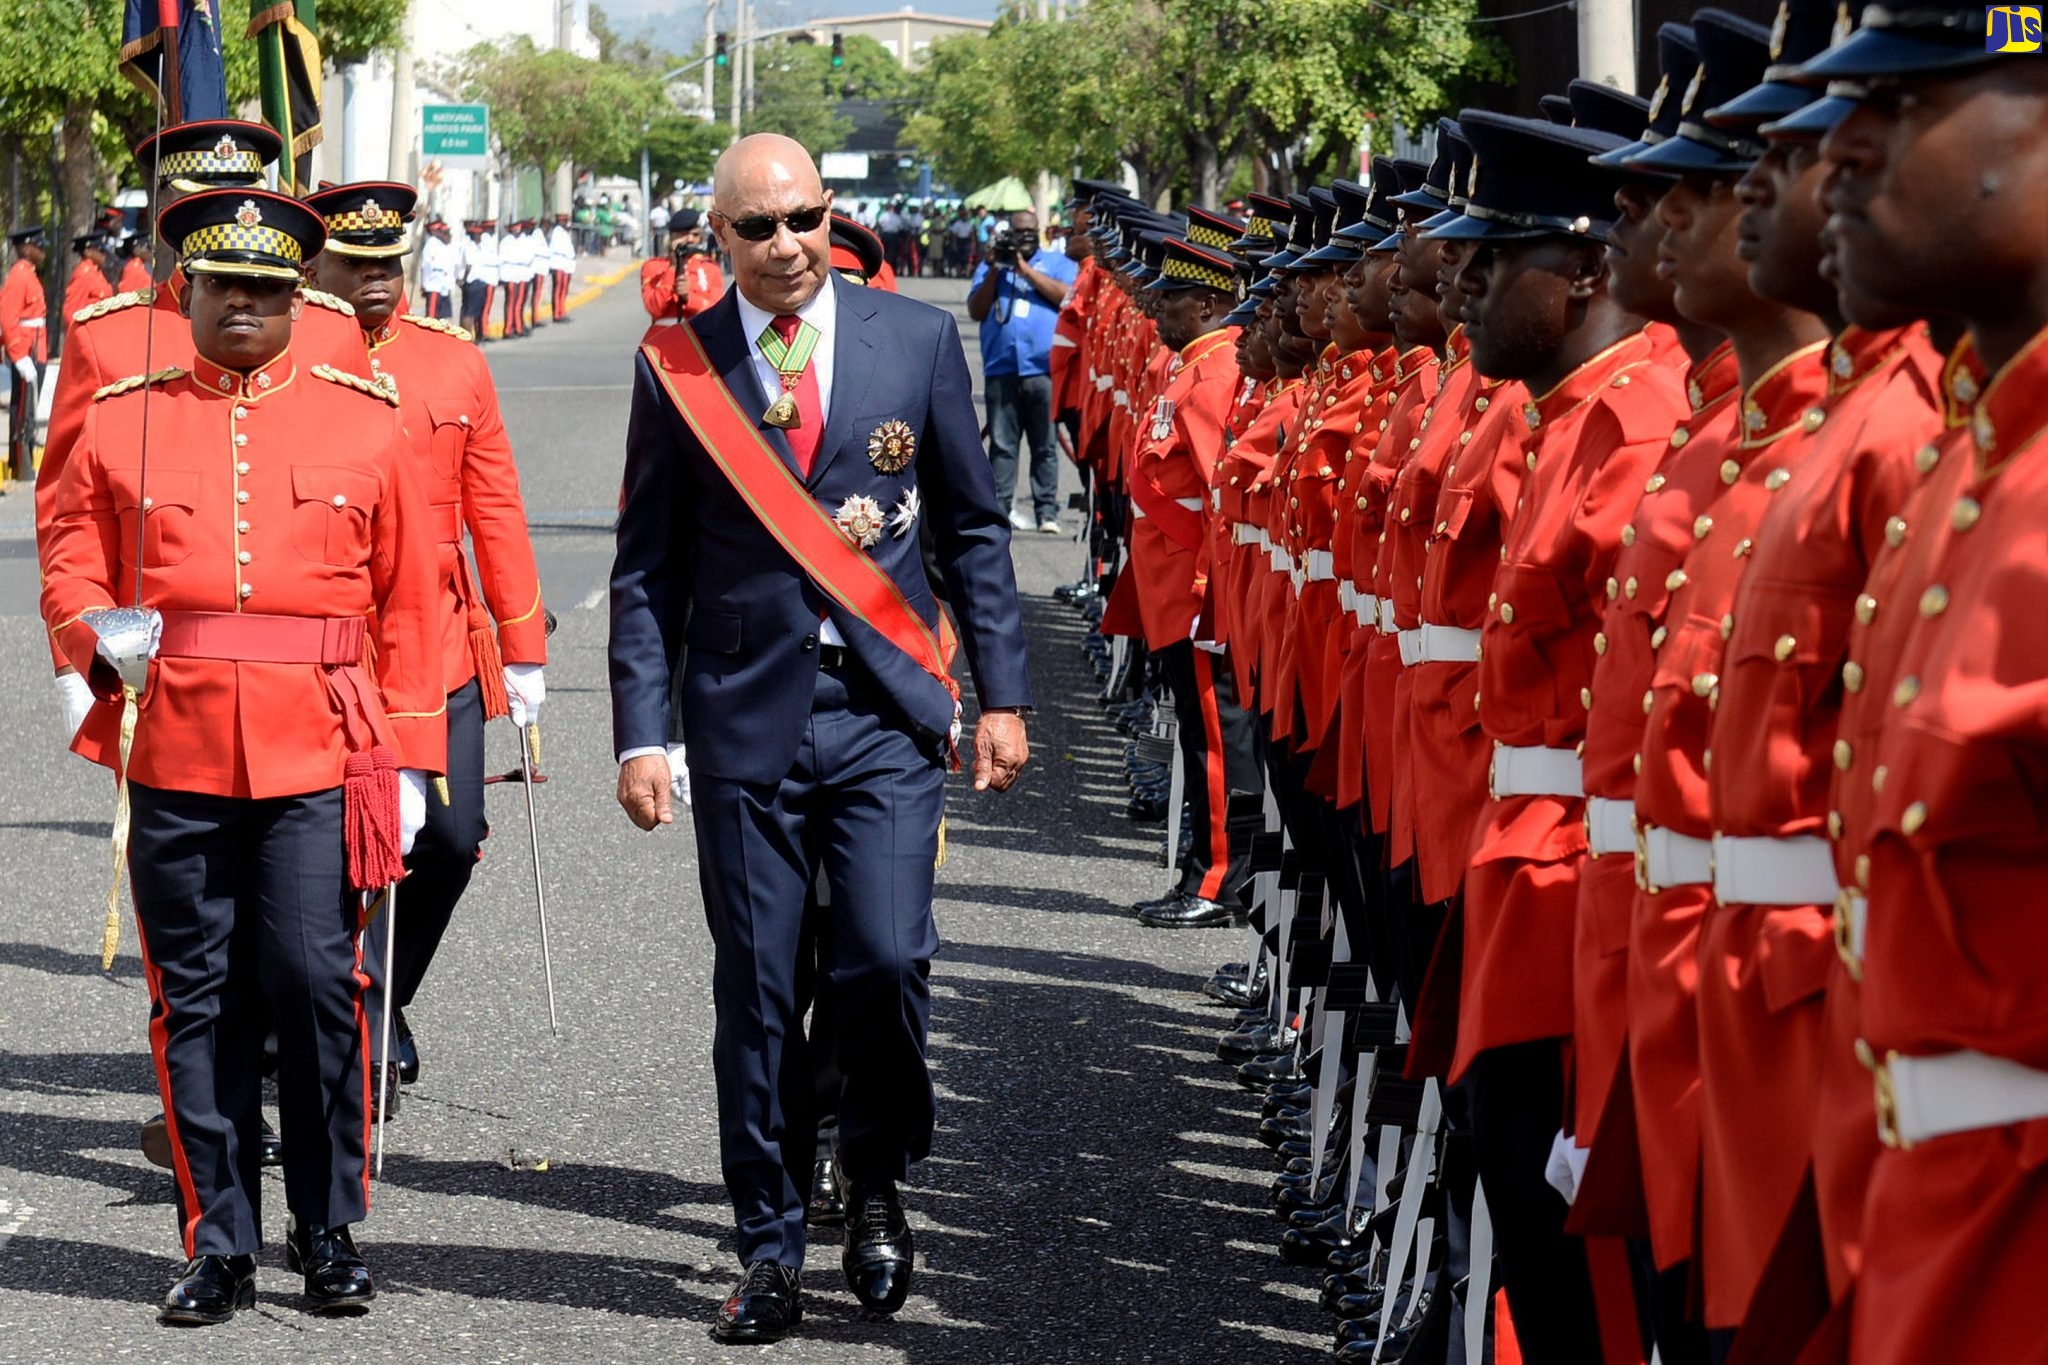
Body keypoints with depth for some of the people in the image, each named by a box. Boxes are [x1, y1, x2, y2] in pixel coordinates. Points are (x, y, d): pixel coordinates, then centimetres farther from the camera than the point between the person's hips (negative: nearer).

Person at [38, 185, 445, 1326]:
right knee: (197, 1001, 4)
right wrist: (98, 633, -12)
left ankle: (332, 1232, 9)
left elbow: (409, 602, 7)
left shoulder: (366, 422, 7)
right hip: (173, 753, 1)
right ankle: (221, 1248, 13)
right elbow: (70, 568, 11)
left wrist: (408, 760, 2)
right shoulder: (121, 422, 8)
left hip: (320, 753, -1)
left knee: (316, 980, -7)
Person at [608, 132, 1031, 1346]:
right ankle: (772, 1248, 15)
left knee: (887, 960, -12)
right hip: (745, 713, 0)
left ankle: (877, 1177, 15)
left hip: (887, 709, 0)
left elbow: (974, 529, 9)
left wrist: (1002, 695, 4)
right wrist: (642, 731, -2)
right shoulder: (678, 367, 3)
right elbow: (647, 569, 5)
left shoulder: (917, 340, 4)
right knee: (758, 992, 3)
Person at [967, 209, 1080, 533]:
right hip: (1001, 369, 2)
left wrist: (1025, 269, -5)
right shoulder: (992, 266, 19)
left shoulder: (1058, 262, 12)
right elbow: (976, 311, 9)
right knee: (1001, 445, 1)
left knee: (1045, 446, -1)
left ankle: (1047, 512, -1)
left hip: (1043, 369, -2)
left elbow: (1068, 296, -7)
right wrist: (996, 269, 0)